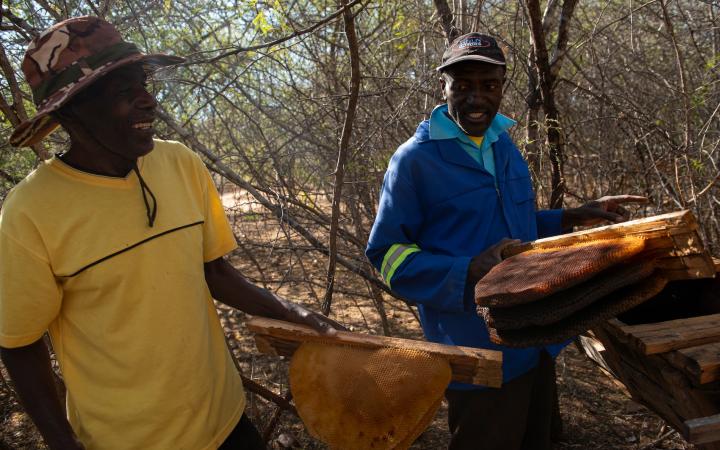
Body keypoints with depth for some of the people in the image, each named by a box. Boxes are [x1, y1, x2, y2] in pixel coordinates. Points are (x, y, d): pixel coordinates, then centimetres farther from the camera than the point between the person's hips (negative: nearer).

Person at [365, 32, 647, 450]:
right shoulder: (414, 159, -15)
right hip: (479, 358, -7)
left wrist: (574, 217, 8)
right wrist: (469, 271, -30)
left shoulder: (504, 145, 7)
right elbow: (387, 254, -16)